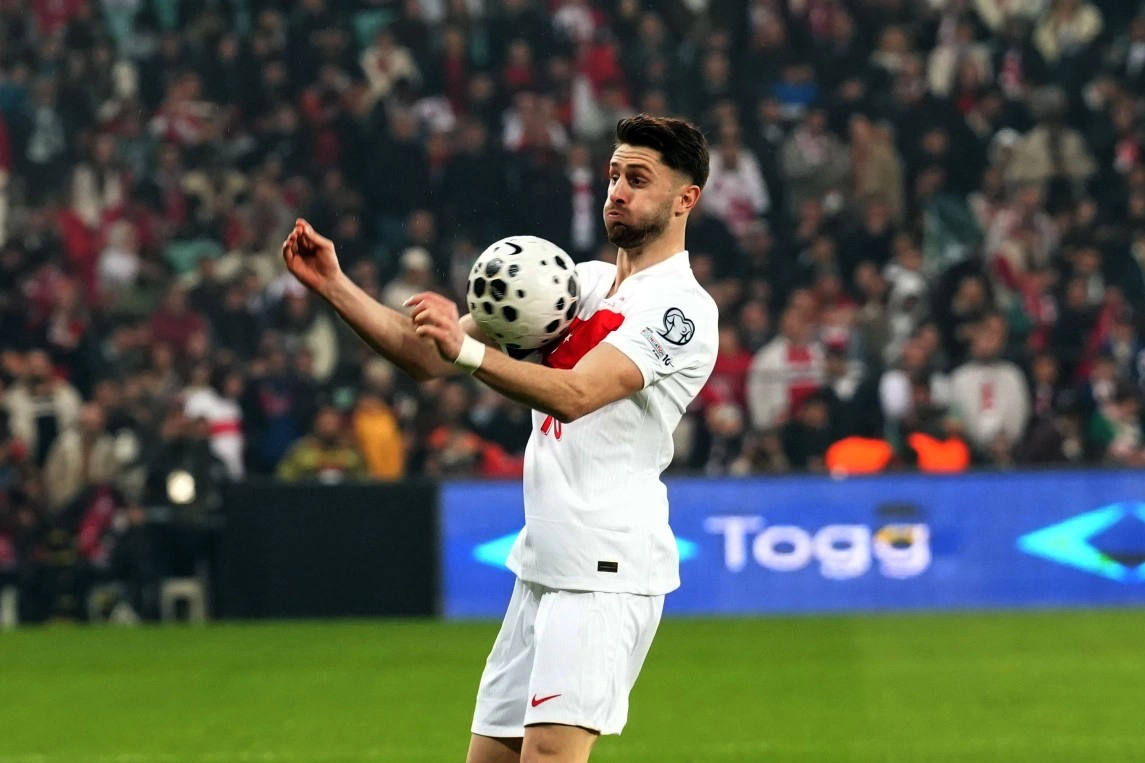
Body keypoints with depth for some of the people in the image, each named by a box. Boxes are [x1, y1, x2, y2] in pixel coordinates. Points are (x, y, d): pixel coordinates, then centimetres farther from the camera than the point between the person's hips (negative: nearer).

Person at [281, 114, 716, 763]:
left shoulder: (683, 309, -9)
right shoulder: (581, 282, 16)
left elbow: (575, 393, -24)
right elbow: (429, 356, 14)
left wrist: (469, 350, -37)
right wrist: (334, 285, 4)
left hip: (608, 570, -8)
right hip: (540, 564, 8)